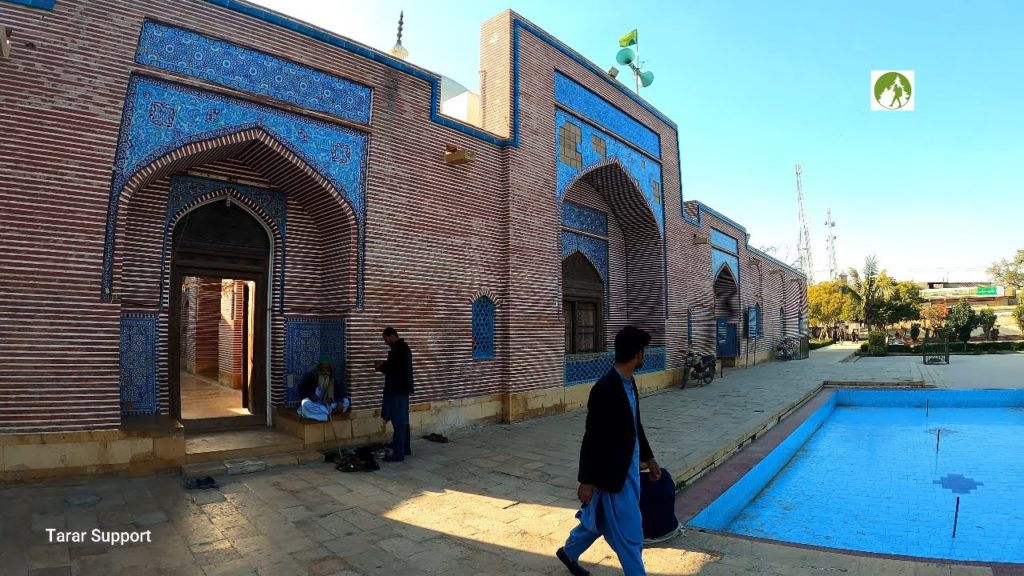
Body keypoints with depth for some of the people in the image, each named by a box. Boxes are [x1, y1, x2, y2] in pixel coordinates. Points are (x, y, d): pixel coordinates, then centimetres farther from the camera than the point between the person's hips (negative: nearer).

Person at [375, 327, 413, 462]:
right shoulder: (403, 347, 14)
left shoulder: (398, 350, -19)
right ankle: (405, 448, 25)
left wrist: (380, 367, -5)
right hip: (402, 389, 10)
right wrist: (384, 364, 13)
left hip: (397, 390, -10)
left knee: (398, 422, -5)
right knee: (403, 420, 16)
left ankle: (398, 453, -1)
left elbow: (393, 369, -21)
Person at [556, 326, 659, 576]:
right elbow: (593, 438, -22)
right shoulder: (605, 389, -26)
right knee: (629, 533, 5)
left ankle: (569, 552, 46)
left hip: (629, 466, 10)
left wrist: (649, 457, 20)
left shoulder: (629, 382, 3)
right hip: (612, 471, -10)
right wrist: (586, 481, -17)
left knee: (601, 519, 25)